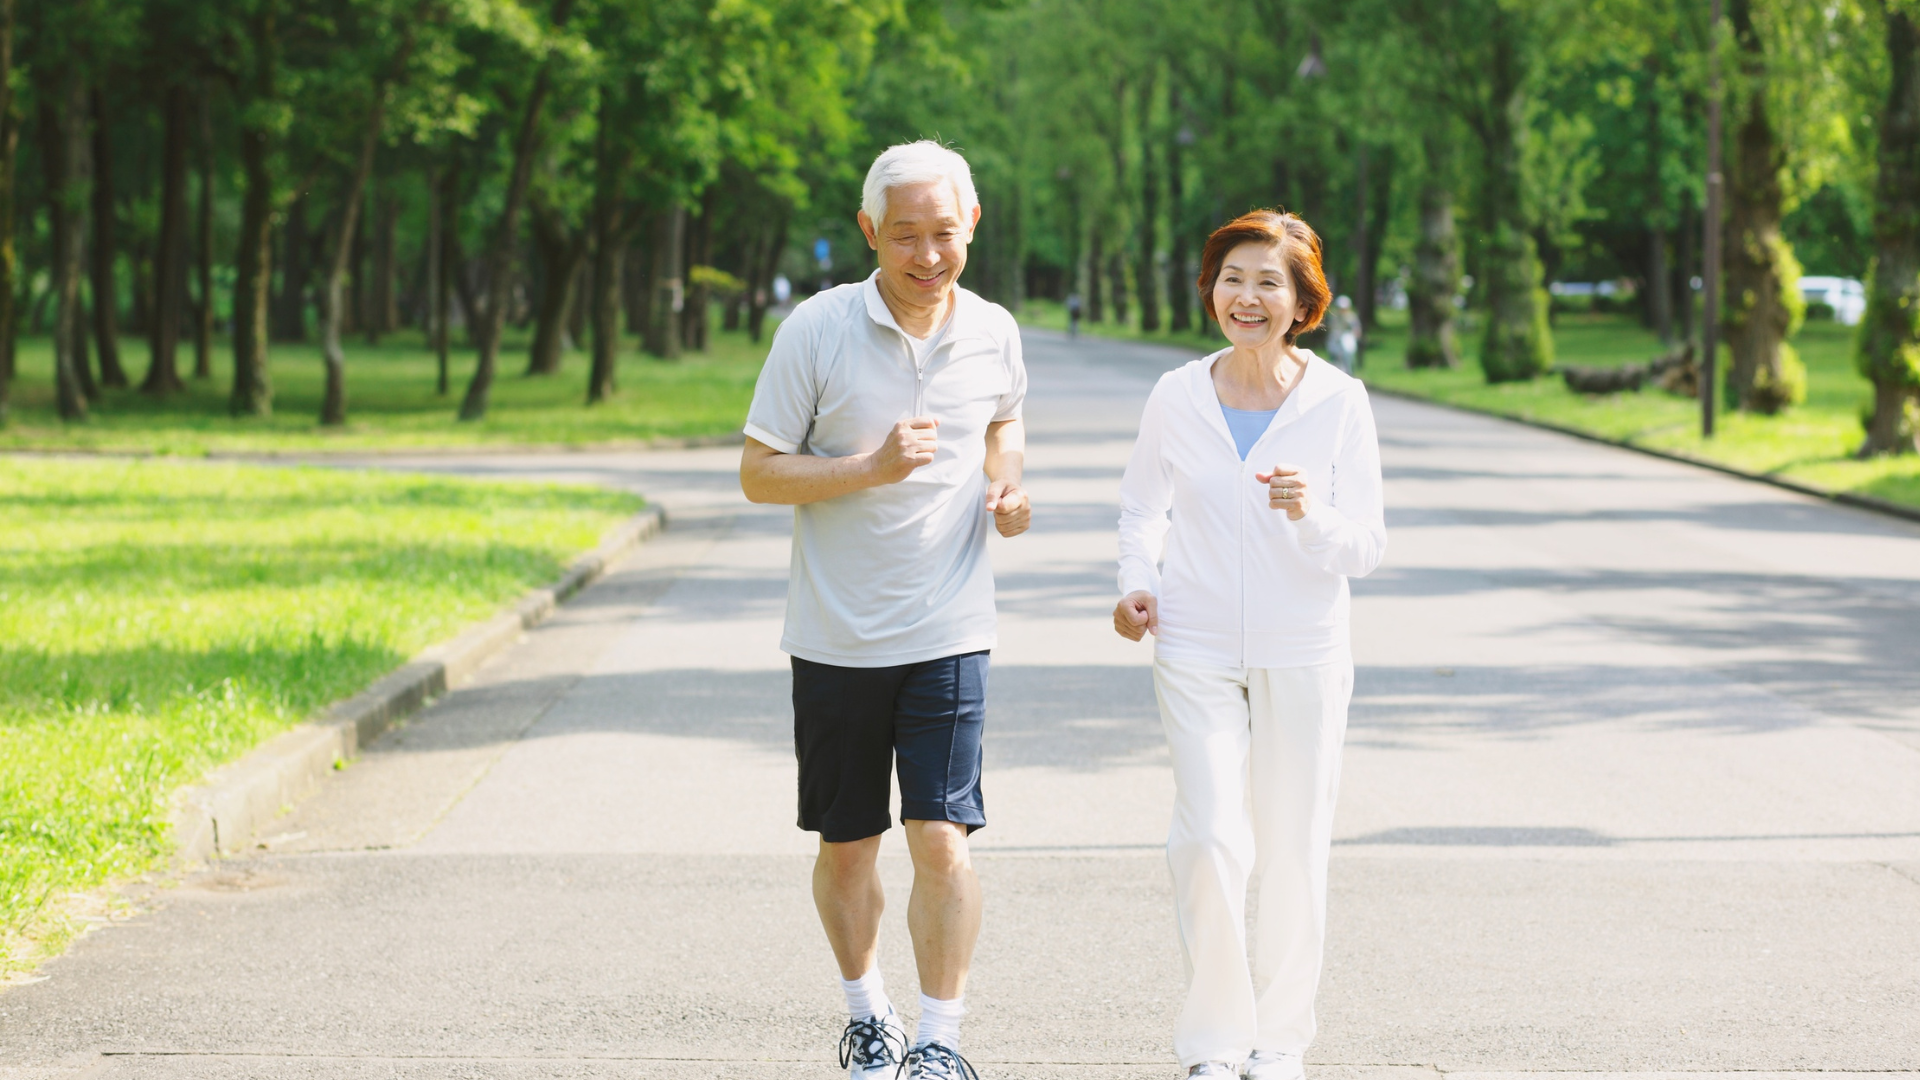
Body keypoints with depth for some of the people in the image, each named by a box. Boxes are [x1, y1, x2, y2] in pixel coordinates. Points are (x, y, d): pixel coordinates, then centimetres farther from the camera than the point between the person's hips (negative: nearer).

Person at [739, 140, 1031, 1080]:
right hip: (837, 638, -1)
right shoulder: (816, 330, -9)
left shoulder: (994, 334, 1)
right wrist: (870, 467, -21)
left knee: (942, 840, -10)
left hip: (947, 633, 1)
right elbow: (758, 474, -7)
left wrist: (1008, 487, 1)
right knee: (846, 845, 11)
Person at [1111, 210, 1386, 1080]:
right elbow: (1144, 508, 16)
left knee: (1293, 852, 6)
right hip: (1198, 651, 0)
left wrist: (1310, 515, -26)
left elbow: (1366, 548, -7)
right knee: (1209, 842, -12)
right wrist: (1136, 585, -1)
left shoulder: (1338, 401, -6)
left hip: (1303, 656, 0)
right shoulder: (1177, 397, -2)